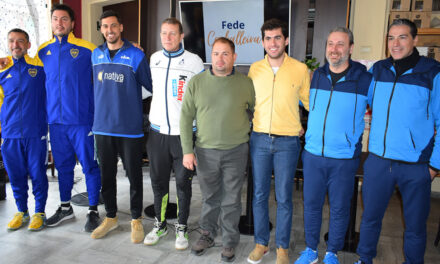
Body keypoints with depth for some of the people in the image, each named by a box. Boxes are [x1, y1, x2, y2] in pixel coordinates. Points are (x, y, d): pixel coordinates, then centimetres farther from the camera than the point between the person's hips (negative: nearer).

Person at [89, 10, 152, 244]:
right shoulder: (96, 55, 9)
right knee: (106, 174, 14)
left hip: (130, 128, -4)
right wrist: (96, 114, 17)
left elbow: (151, 86, 1)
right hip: (102, 126, 4)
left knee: (134, 175, 6)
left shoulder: (136, 55, -6)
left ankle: (136, 219, 24)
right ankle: (110, 217, 32)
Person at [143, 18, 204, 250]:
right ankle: (160, 224, 31)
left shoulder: (194, 61, -5)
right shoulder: (153, 59, 7)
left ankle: (182, 227, 25)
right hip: (157, 131, 4)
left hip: (183, 133, -3)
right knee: (158, 181, 13)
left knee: (183, 183, 8)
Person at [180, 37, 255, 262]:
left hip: (236, 151, 0)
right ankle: (207, 235, 37)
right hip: (205, 151, 1)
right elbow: (186, 117, 0)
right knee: (209, 197, 15)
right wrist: (187, 150, -4)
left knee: (231, 200, 10)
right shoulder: (196, 82, -1)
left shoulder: (245, 83, -1)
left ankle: (229, 242, 30)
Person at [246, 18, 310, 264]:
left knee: (284, 198, 7)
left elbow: (310, 102, 8)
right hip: (259, 140, 2)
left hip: (287, 142, -2)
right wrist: (253, 123, 9)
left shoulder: (300, 69, -2)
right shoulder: (254, 69, 4)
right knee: (260, 195, 11)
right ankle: (261, 243, 28)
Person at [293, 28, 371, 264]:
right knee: (311, 204, 12)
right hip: (313, 154, 3)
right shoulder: (316, 75, 4)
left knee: (339, 208, 10)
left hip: (345, 158, -3)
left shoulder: (365, 79, -7)